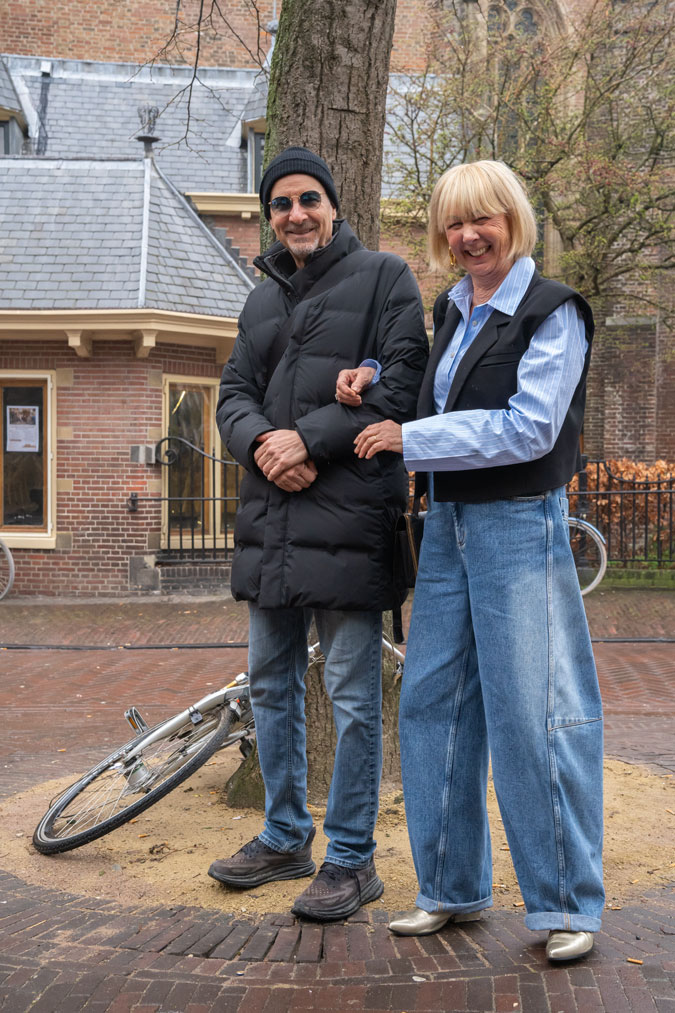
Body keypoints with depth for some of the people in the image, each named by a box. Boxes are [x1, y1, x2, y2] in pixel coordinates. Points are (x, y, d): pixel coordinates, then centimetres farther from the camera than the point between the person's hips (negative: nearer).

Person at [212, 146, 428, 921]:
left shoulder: (383, 278, 1)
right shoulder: (262, 298, 20)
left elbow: (402, 387, -9)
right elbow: (234, 391, 13)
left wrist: (309, 438, -15)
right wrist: (260, 441, -10)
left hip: (348, 513, -7)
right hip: (269, 515, 7)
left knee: (352, 694, -2)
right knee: (271, 683, 14)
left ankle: (352, 857, 9)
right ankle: (284, 838, 29)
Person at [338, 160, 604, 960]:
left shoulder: (552, 313, -7)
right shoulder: (452, 311, 14)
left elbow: (529, 428, -17)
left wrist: (410, 438, -15)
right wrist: (376, 384, 10)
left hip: (519, 526, -7)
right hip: (447, 526, 7)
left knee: (531, 712, -5)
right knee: (432, 701, 9)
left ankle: (566, 905, 8)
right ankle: (451, 888, 22)